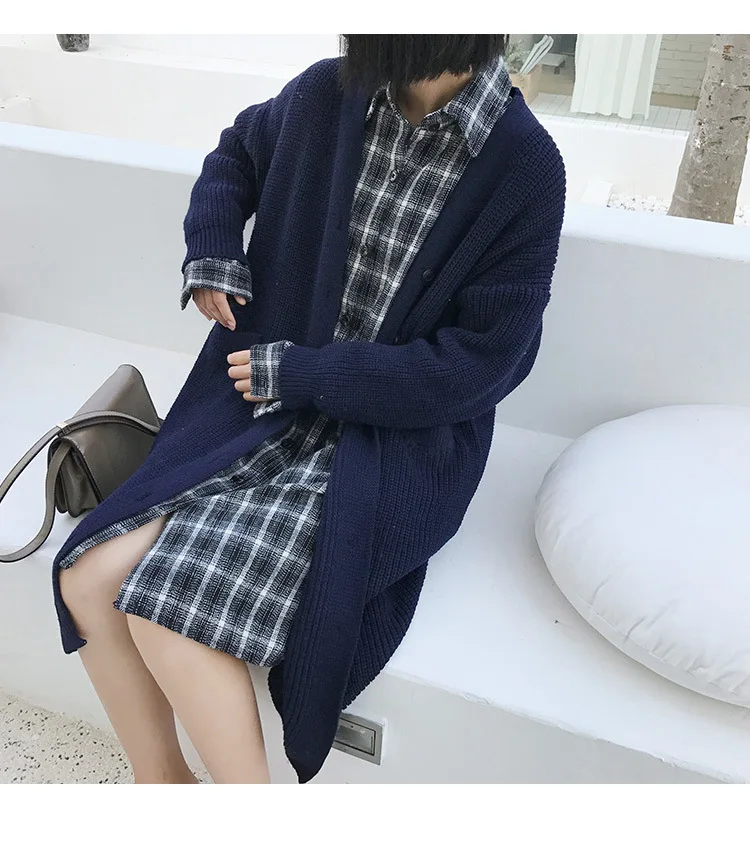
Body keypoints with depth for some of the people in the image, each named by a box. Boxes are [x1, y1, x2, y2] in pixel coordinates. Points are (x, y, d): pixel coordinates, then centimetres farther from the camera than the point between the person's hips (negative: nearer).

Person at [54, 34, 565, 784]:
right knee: (90, 577, -10)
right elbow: (240, 147, 23)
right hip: (270, 402, 5)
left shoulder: (524, 169, -12)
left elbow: (480, 364, -13)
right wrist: (210, 250, 5)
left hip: (397, 440, -5)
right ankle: (159, 779, 17)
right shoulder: (330, 95, 1)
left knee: (171, 611, -21)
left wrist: (301, 372, -12)